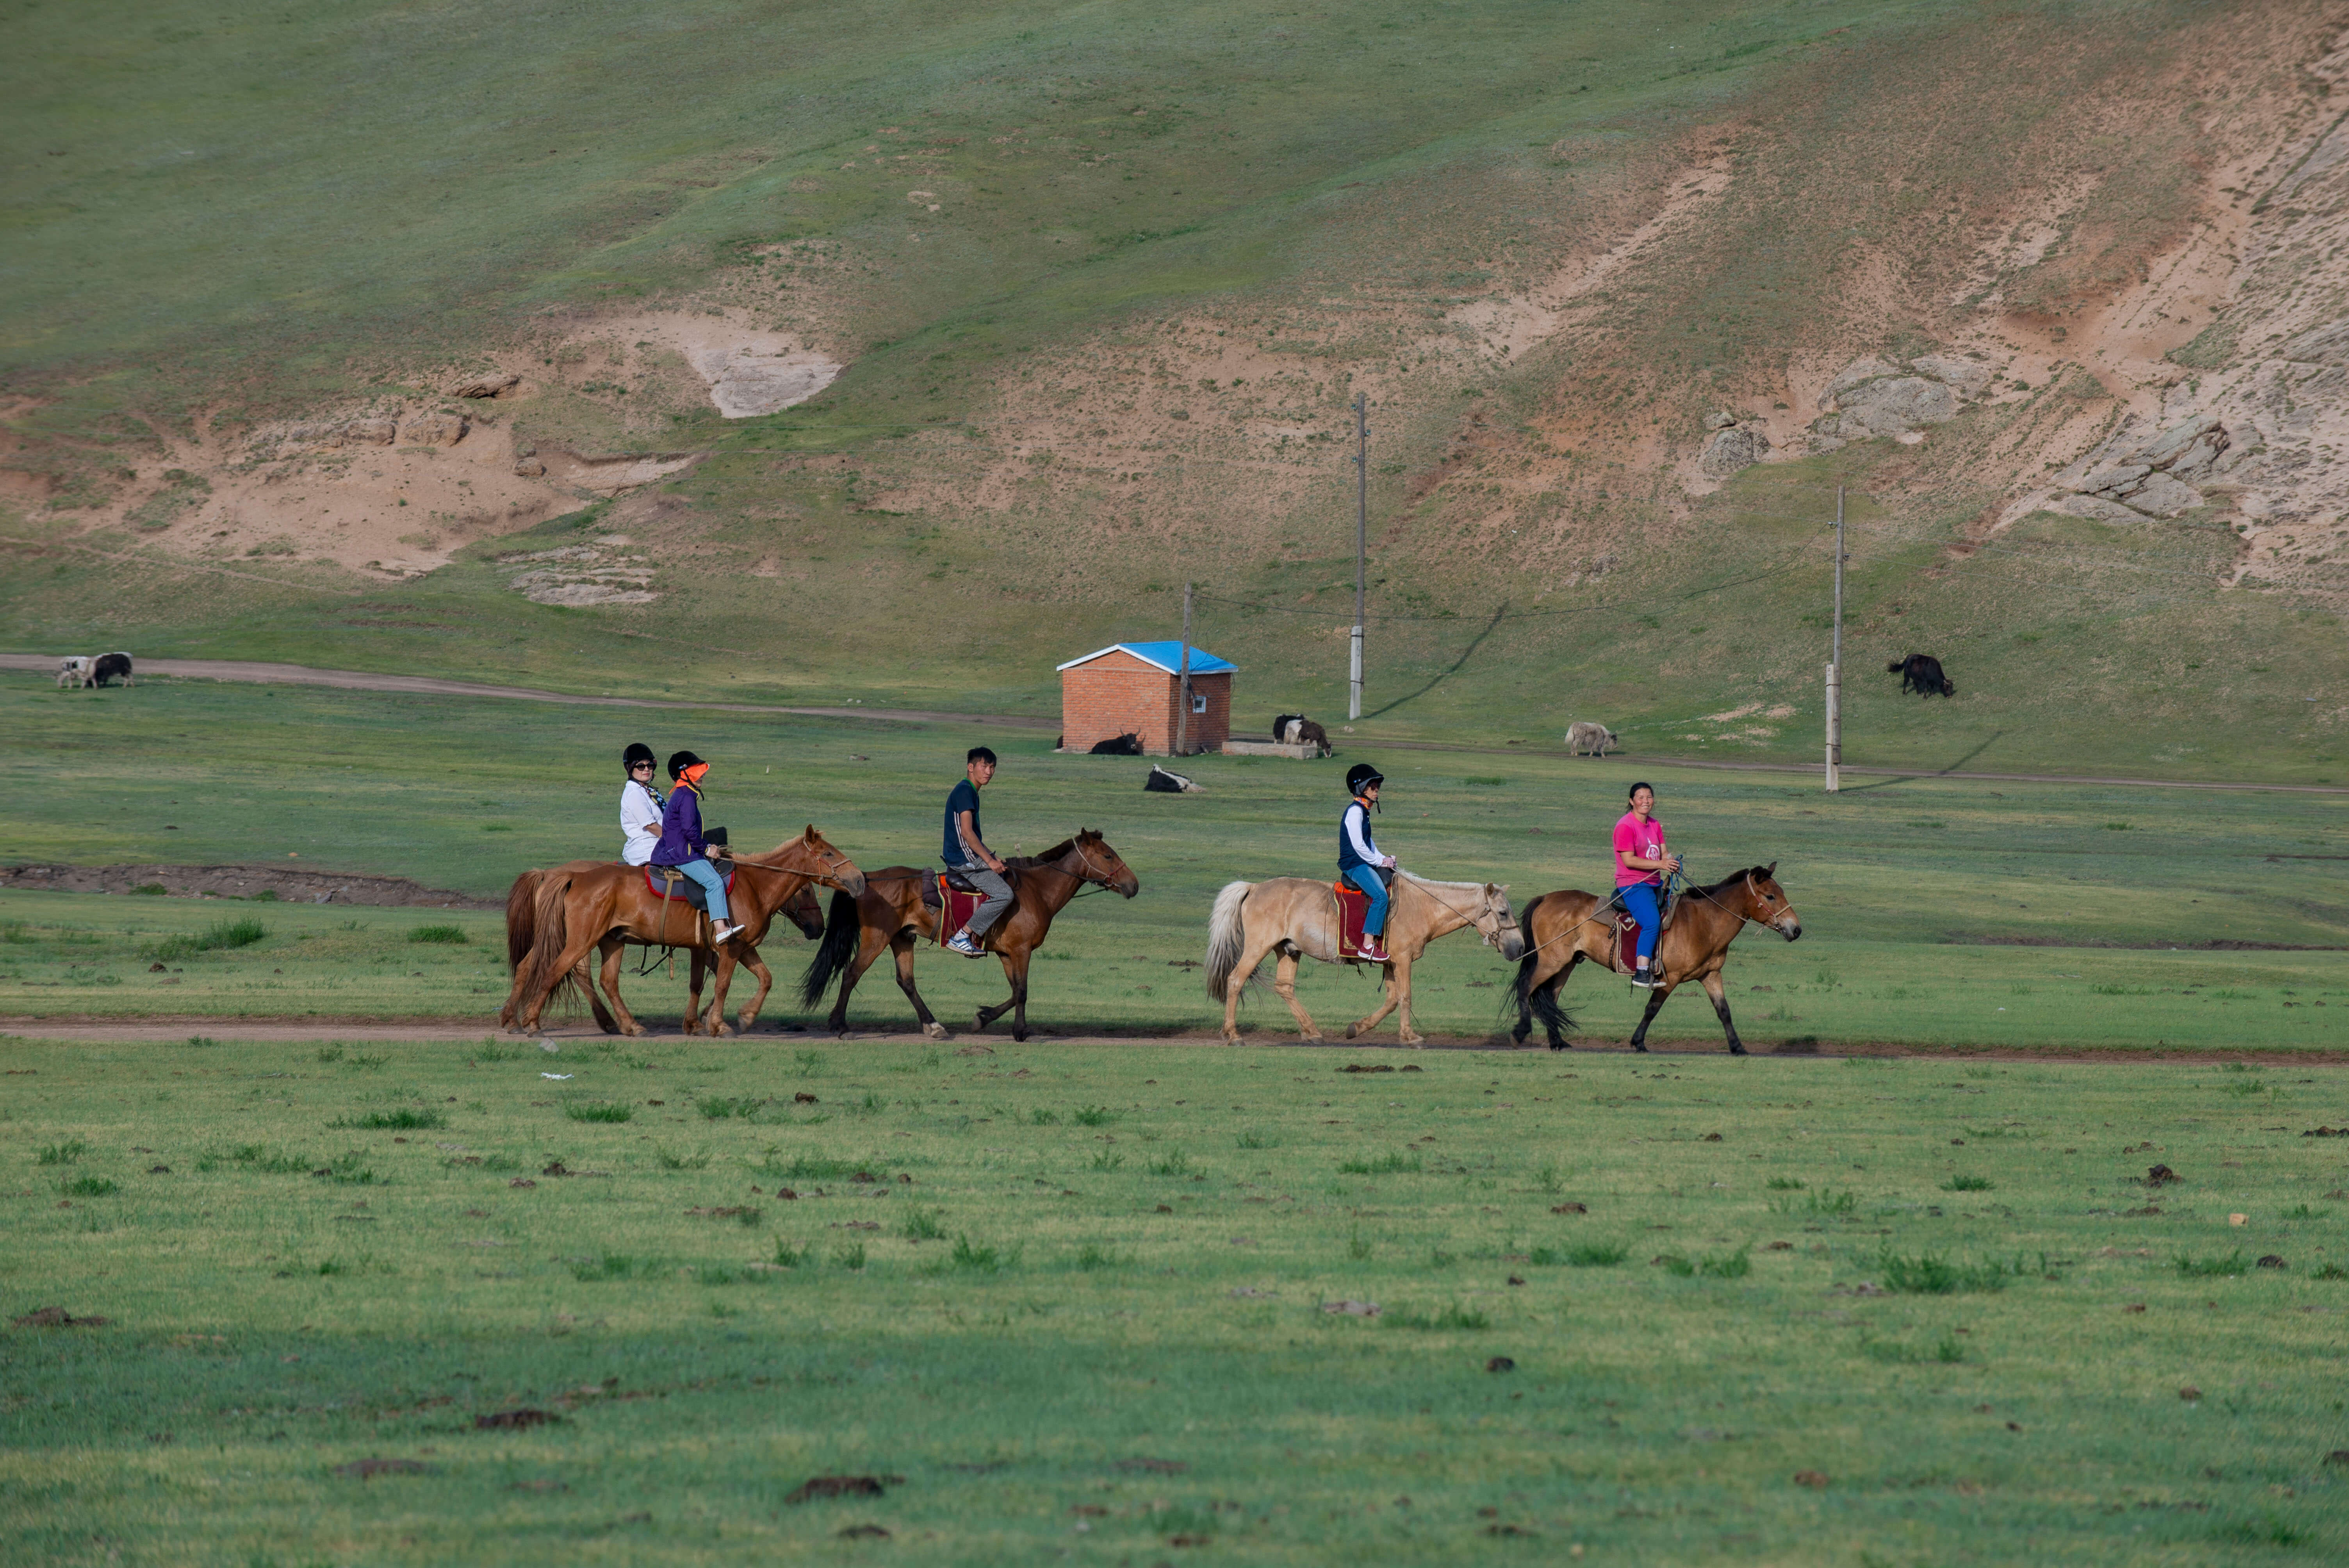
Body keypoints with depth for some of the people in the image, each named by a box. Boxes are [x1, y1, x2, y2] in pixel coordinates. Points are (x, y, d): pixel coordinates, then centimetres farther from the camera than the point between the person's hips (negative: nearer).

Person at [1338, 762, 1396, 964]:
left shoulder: (1363, 811, 18)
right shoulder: (1355, 812, -14)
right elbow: (1358, 846, -19)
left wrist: (1383, 859, 11)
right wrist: (1380, 861, -12)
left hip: (1365, 863, 11)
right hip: (1354, 864, -11)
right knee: (1380, 895, -27)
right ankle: (1368, 946, -31)